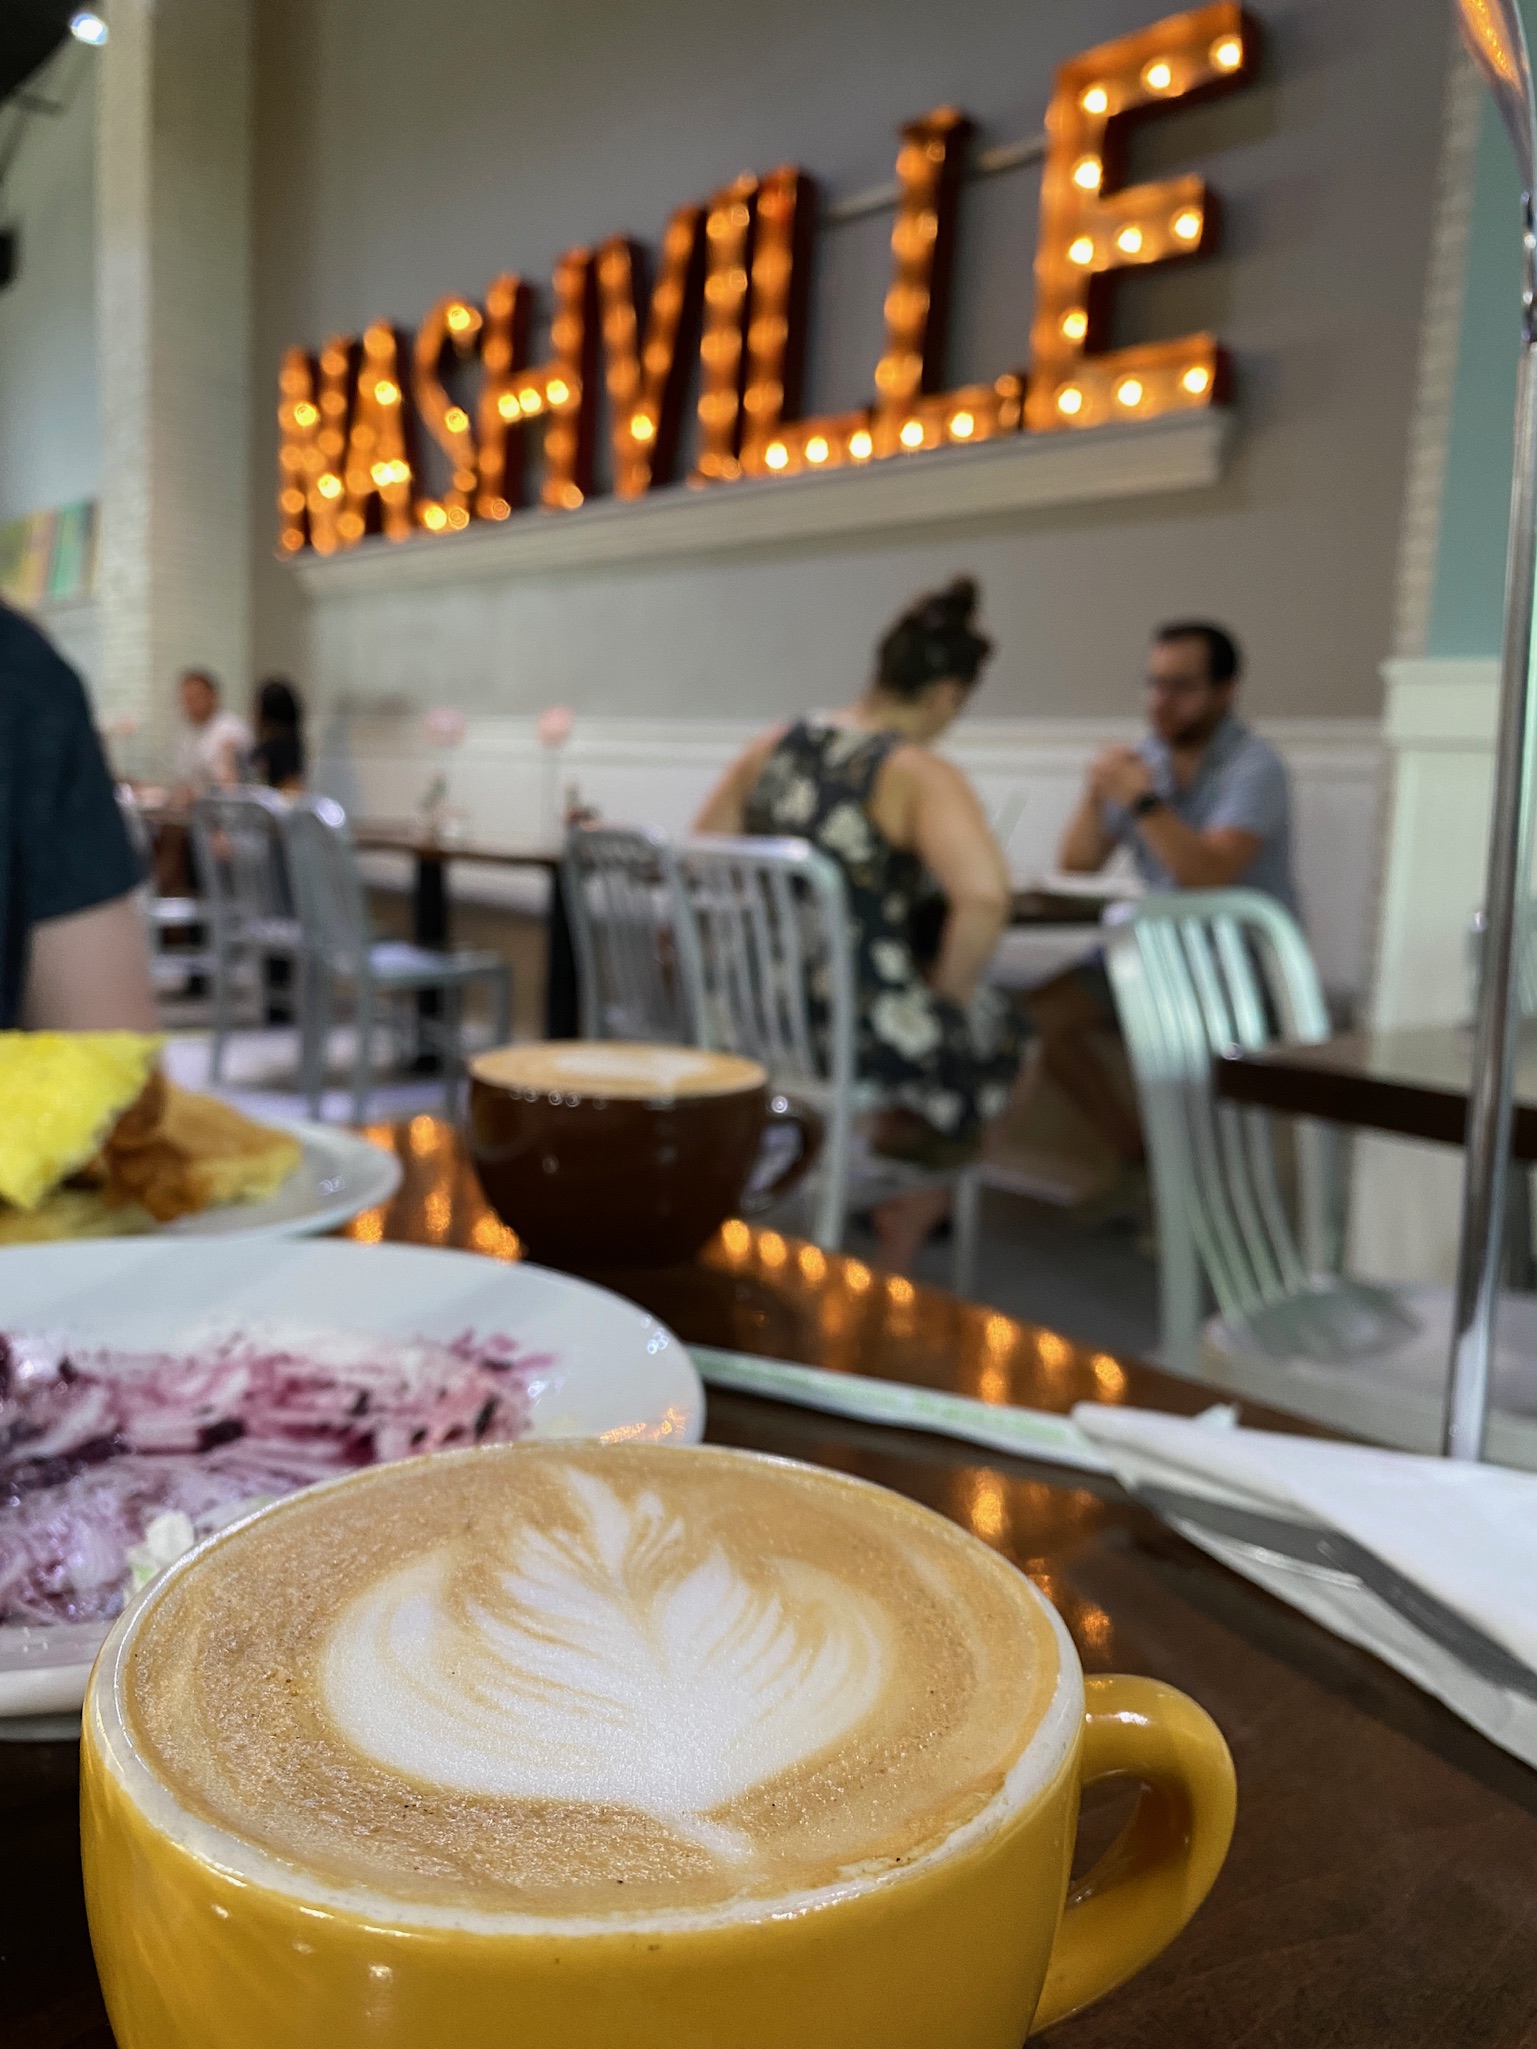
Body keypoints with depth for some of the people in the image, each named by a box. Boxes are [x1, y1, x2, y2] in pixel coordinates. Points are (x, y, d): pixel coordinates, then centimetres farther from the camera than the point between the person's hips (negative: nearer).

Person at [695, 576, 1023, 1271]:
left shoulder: (775, 746, 6)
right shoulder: (920, 775, -13)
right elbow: (983, 898, -28)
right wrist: (947, 996, -11)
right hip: (857, 1032, -7)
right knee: (998, 1038, 24)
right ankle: (893, 1254, 35)